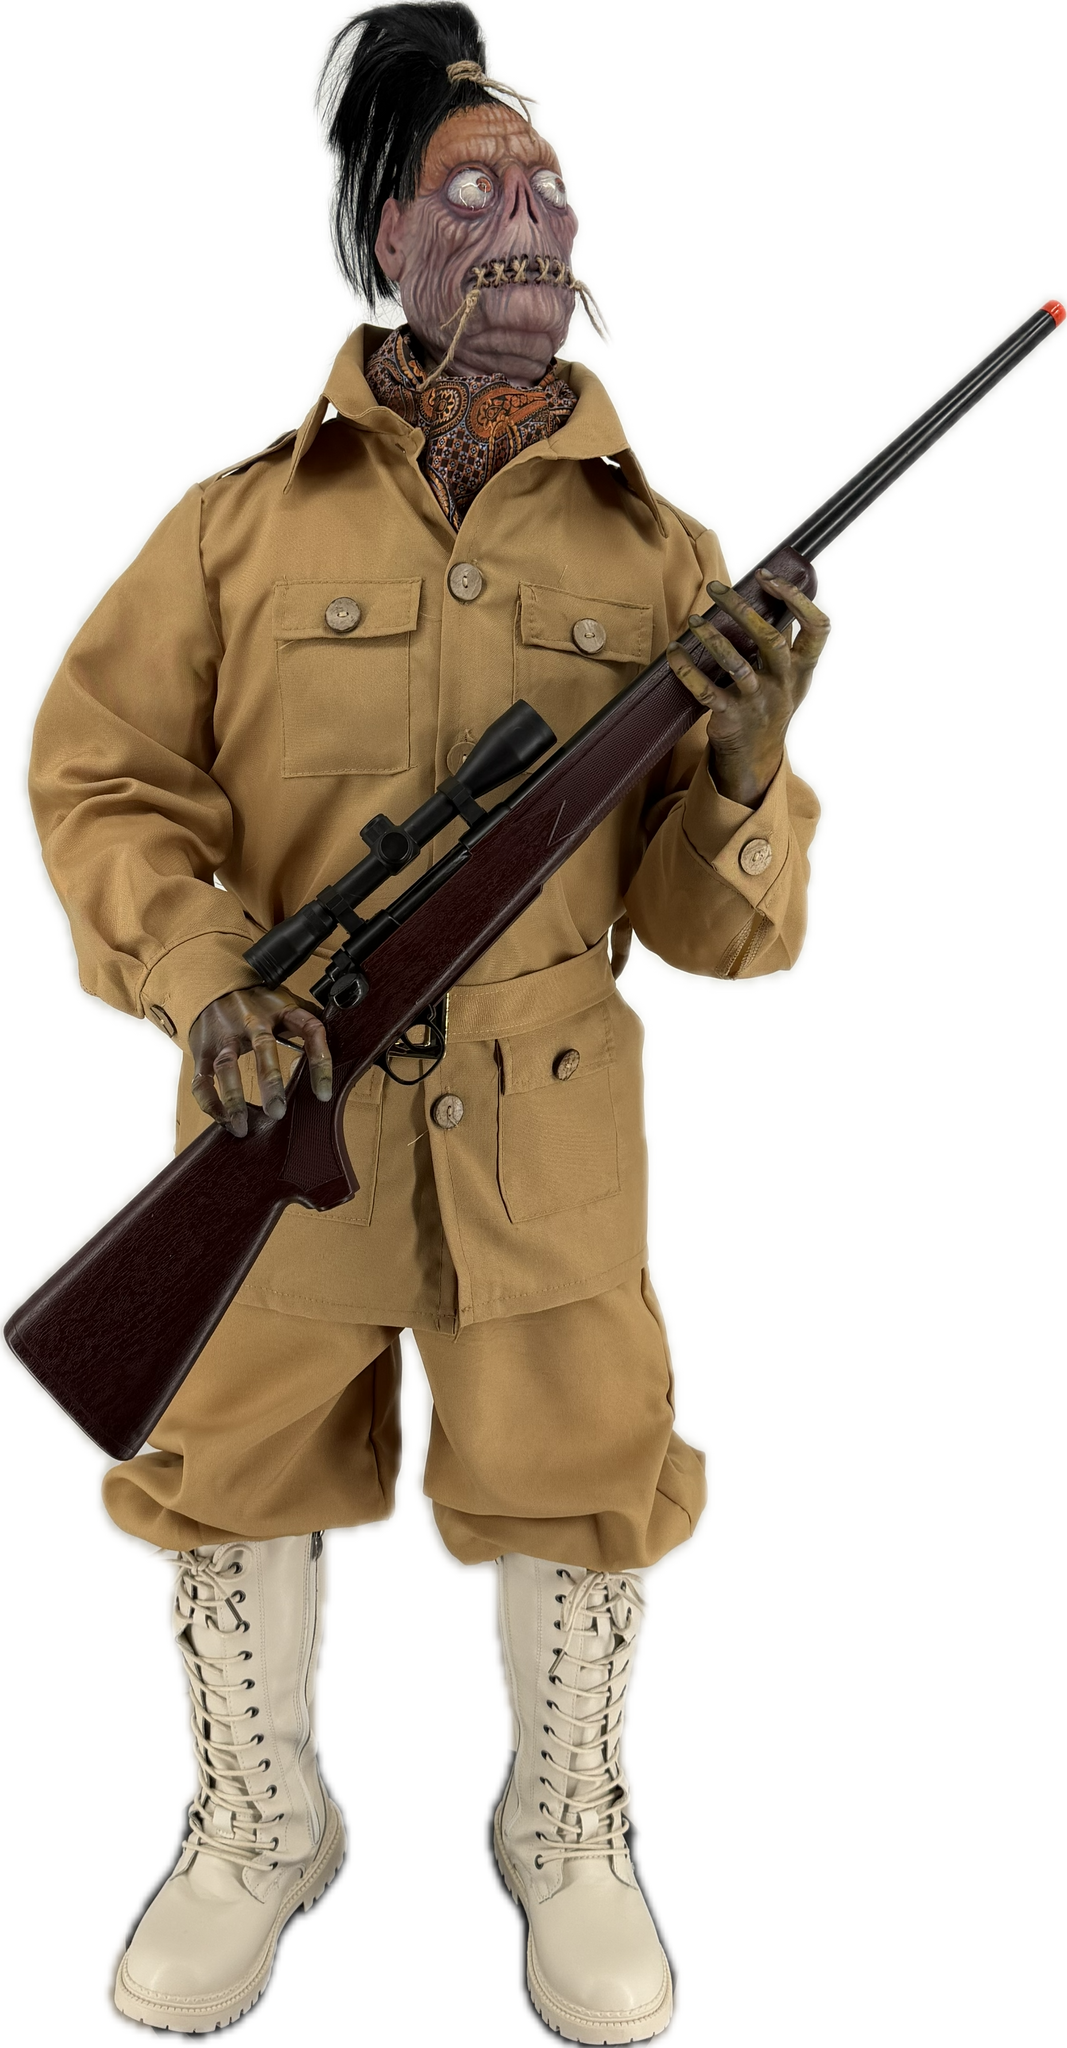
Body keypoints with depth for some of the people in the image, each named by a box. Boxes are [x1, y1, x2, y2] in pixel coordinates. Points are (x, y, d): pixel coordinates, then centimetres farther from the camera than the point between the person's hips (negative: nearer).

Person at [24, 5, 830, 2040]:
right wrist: (205, 974, -16)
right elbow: (95, 769, 0)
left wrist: (744, 775, -22)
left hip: (548, 1128, 1)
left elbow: (719, 933, -1)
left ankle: (571, 1838, 39)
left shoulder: (665, 555, 0)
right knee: (237, 1468, 14)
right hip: (278, 1110, 0)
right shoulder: (243, 517, -3)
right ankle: (254, 1830, 41)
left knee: (575, 1474, 10)